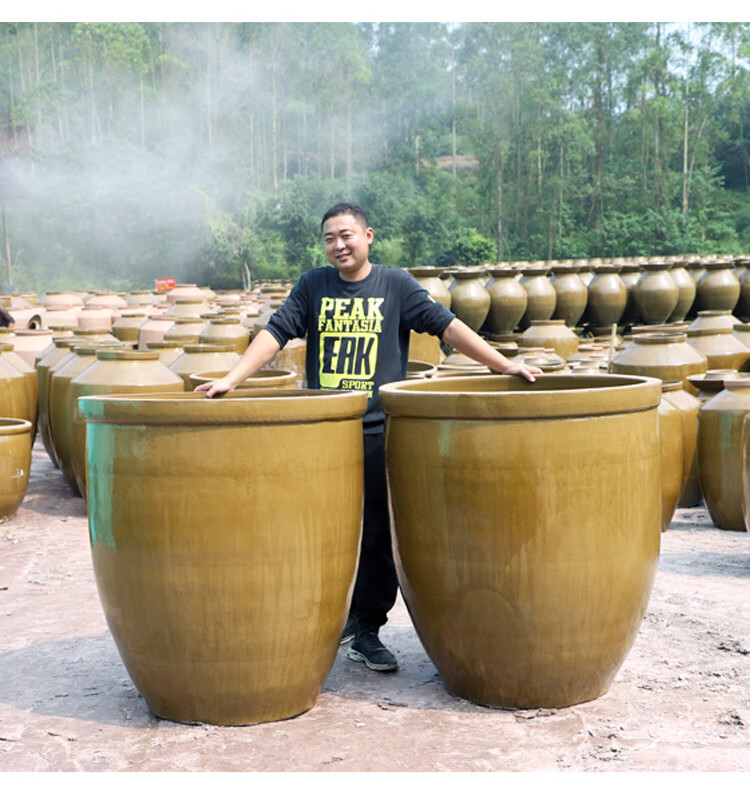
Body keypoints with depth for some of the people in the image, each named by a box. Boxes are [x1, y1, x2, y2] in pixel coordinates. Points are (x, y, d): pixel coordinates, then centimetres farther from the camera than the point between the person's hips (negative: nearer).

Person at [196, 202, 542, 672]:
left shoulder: (395, 285, 3)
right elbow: (275, 333, -1)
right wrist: (231, 379, -13)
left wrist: (504, 364, -6)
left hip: (380, 432, -1)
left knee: (380, 538, 3)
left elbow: (447, 326, 0)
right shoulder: (313, 286, 7)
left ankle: (368, 632, 15)